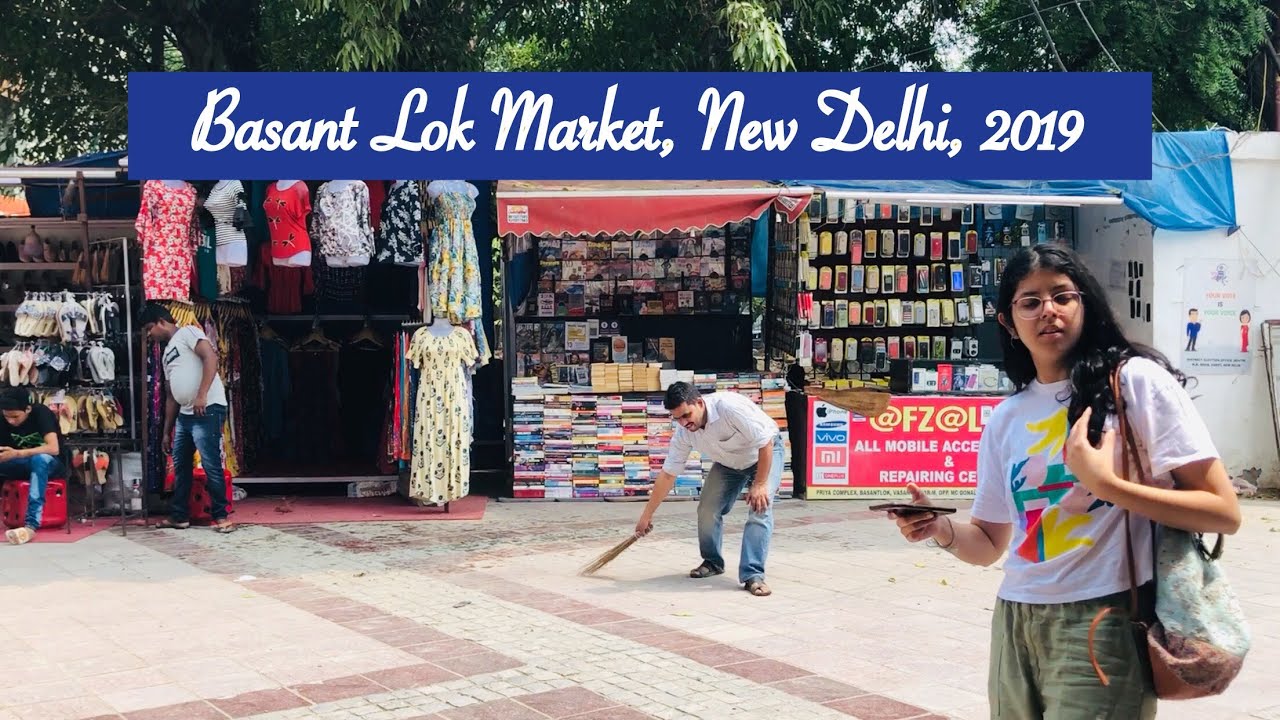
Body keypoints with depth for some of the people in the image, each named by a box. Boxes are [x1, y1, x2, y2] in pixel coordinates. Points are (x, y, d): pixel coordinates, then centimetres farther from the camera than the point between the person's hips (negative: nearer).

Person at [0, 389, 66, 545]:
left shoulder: (41, 413, -20)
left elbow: (53, 448, -31)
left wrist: (16, 454, -38)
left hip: (51, 464, -5)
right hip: (24, 465, 5)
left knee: (40, 459, -39)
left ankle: (31, 524, -50)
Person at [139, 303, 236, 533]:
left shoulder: (188, 333, -2)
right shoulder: (167, 353, 24)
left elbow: (211, 357, -17)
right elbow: (172, 395, 25)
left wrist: (201, 395, -25)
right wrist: (167, 431, 21)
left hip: (208, 410, -10)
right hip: (184, 414, 10)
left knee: (211, 465, -8)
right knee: (180, 466, 11)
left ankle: (221, 516, -1)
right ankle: (179, 516, 19)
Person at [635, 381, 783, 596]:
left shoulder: (730, 407, -39)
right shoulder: (684, 433, -19)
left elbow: (766, 443, -31)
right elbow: (668, 474, -10)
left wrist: (760, 484, -30)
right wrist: (647, 515, -7)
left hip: (764, 453, -6)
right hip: (729, 463, 6)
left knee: (760, 509, -22)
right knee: (707, 510, -2)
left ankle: (753, 575, -23)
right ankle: (712, 562, 21)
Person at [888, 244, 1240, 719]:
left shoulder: (1135, 379, -5)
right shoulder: (1005, 419, 10)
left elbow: (1223, 513, -9)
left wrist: (1106, 484, -19)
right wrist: (941, 529, -6)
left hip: (1102, 620, -5)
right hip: (1015, 622, 5)